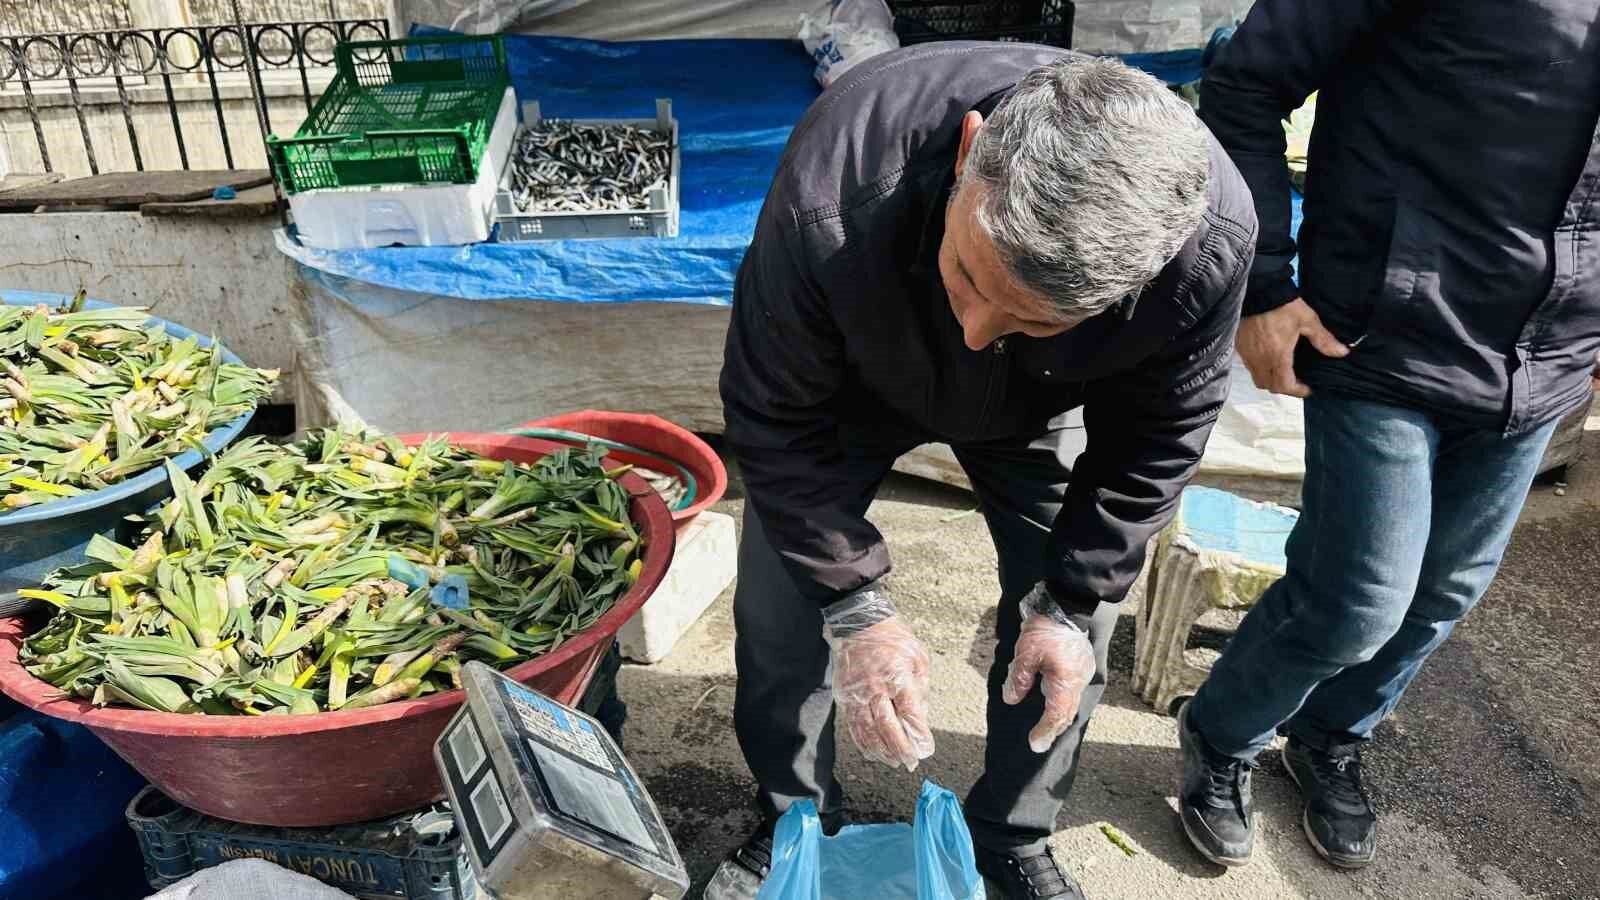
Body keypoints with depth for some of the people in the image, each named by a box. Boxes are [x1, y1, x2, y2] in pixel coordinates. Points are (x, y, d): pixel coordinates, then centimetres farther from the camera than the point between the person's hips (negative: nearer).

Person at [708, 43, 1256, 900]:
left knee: (1072, 612, -1)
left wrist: (1072, 602, -16)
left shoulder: (1207, 242, -37)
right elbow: (777, 414, -27)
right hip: (857, 382, -1)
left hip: (1032, 415, 2)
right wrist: (856, 607, -26)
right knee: (780, 605, -2)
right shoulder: (832, 194, -44)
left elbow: (1154, 439, -17)